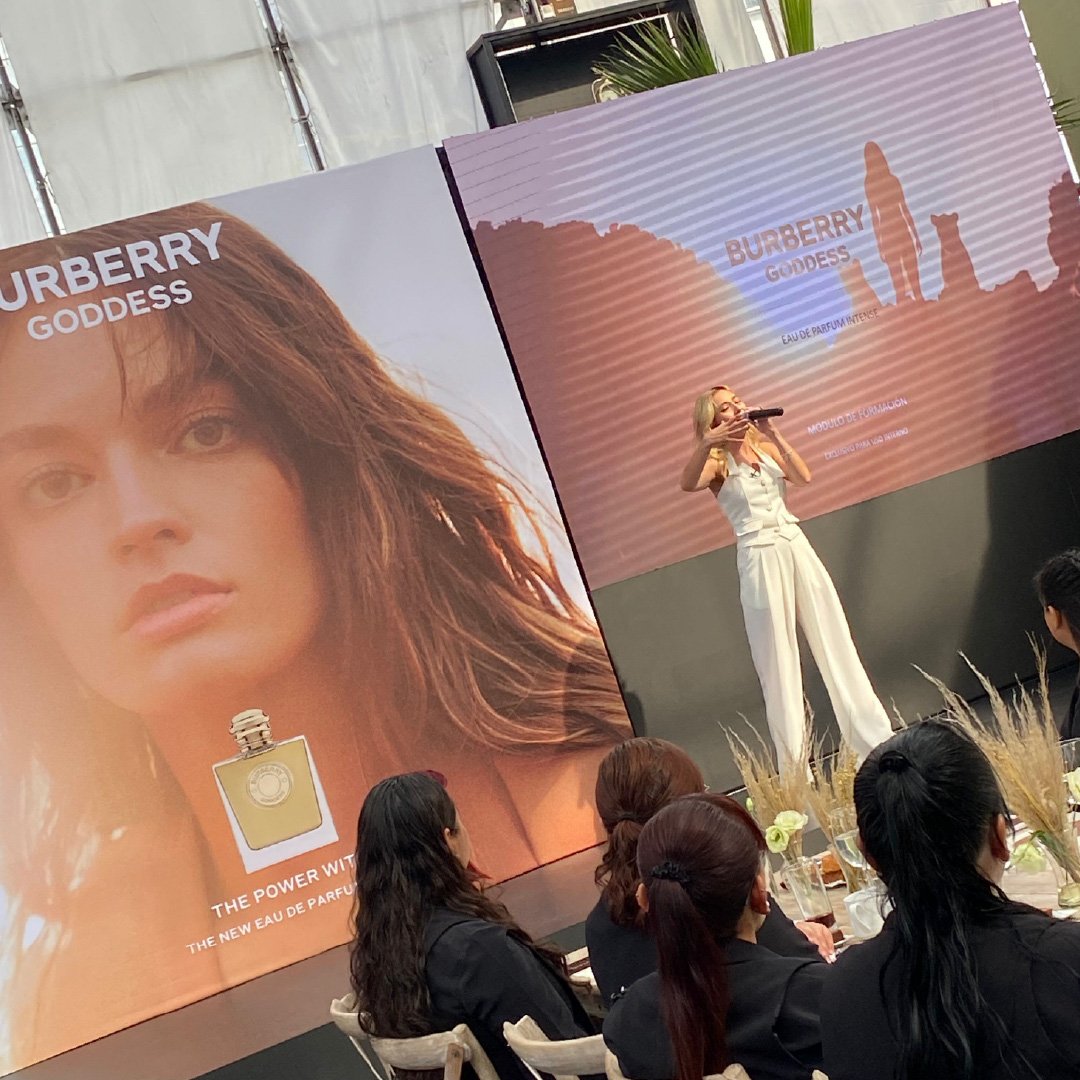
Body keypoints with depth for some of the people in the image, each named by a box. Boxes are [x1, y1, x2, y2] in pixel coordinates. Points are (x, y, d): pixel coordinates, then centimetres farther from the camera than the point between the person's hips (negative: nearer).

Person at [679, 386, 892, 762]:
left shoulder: (766, 448, 13)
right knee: (778, 661, -2)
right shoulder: (718, 463, -2)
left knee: (834, 640, 7)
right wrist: (707, 444, -40)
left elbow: (804, 477, -4)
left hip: (796, 547, 5)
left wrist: (775, 435, -7)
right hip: (759, 558, -5)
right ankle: (795, 767, 5)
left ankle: (875, 740, 16)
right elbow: (687, 484, -25)